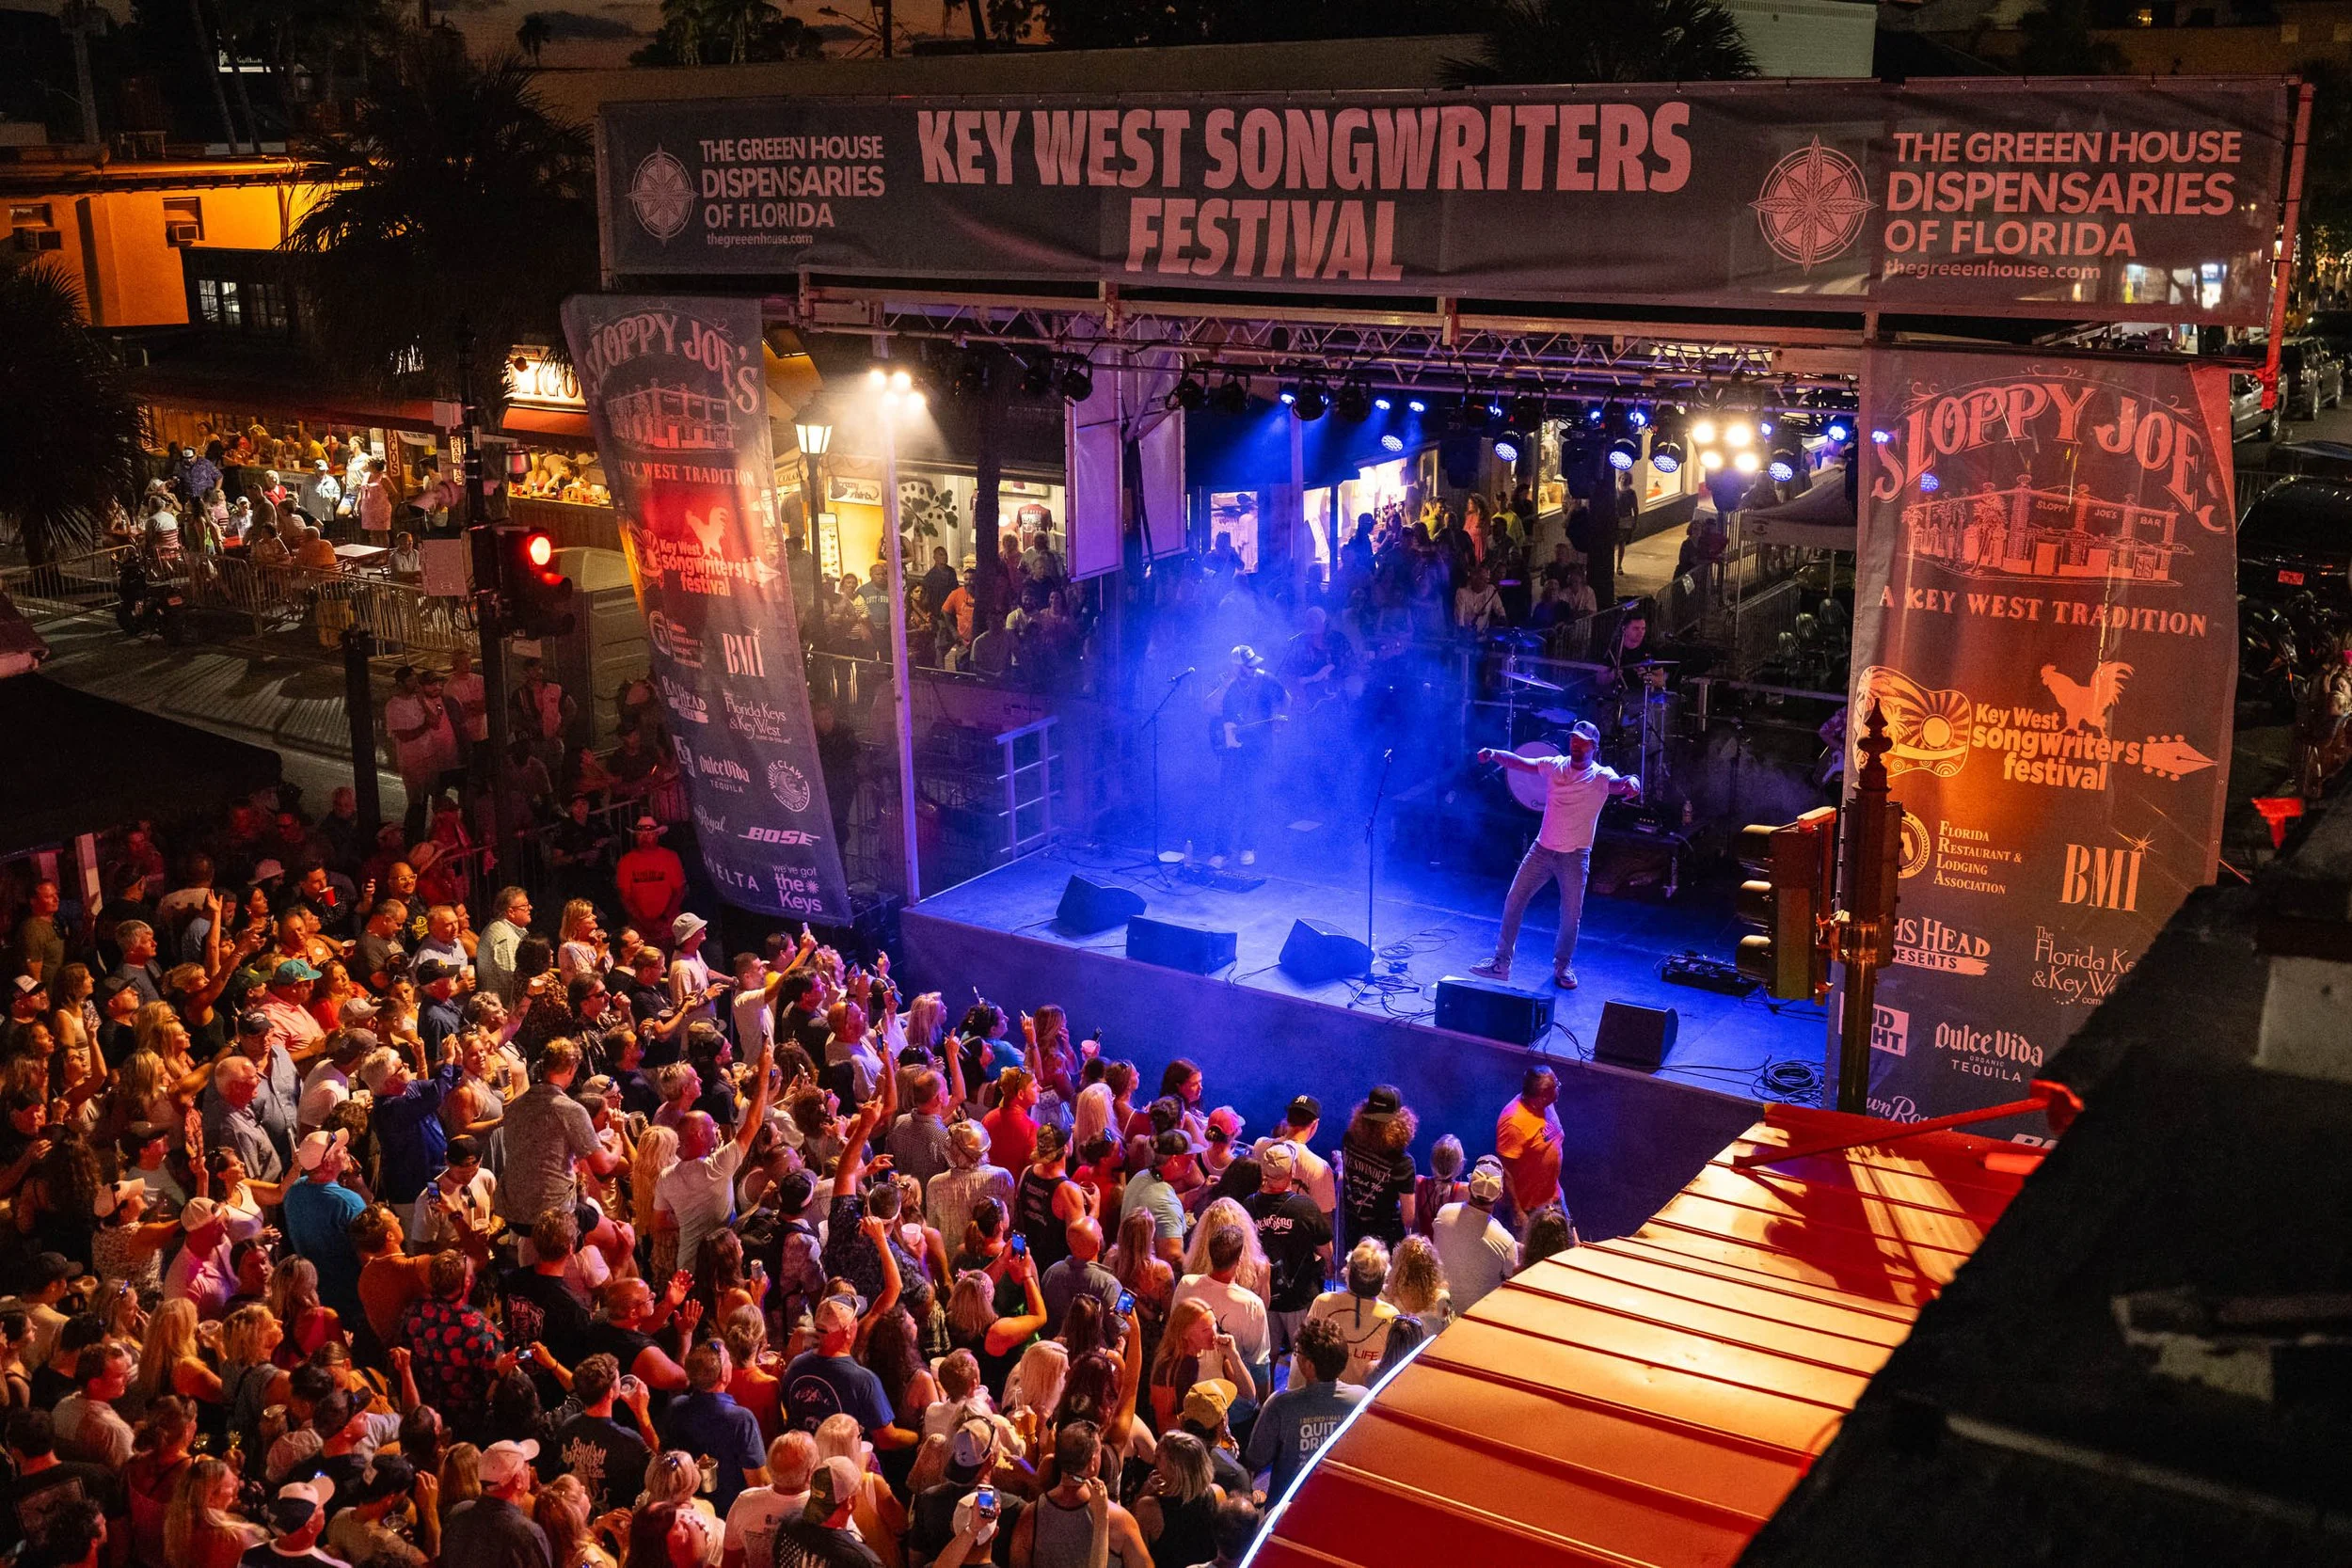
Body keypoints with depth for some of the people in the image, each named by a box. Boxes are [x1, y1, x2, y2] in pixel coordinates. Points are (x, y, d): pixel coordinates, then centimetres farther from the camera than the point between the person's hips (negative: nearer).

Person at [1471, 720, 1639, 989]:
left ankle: (1563, 966, 25)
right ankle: (1501, 962, 11)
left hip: (1575, 856, -3)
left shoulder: (1602, 777, -9)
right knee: (1514, 901, 1)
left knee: (1571, 914, 2)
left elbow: (1618, 784, -29)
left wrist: (1630, 782, -54)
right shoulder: (1554, 766, 1)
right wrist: (1494, 754, -23)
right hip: (1542, 849, 3)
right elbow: (1519, 762, -4)